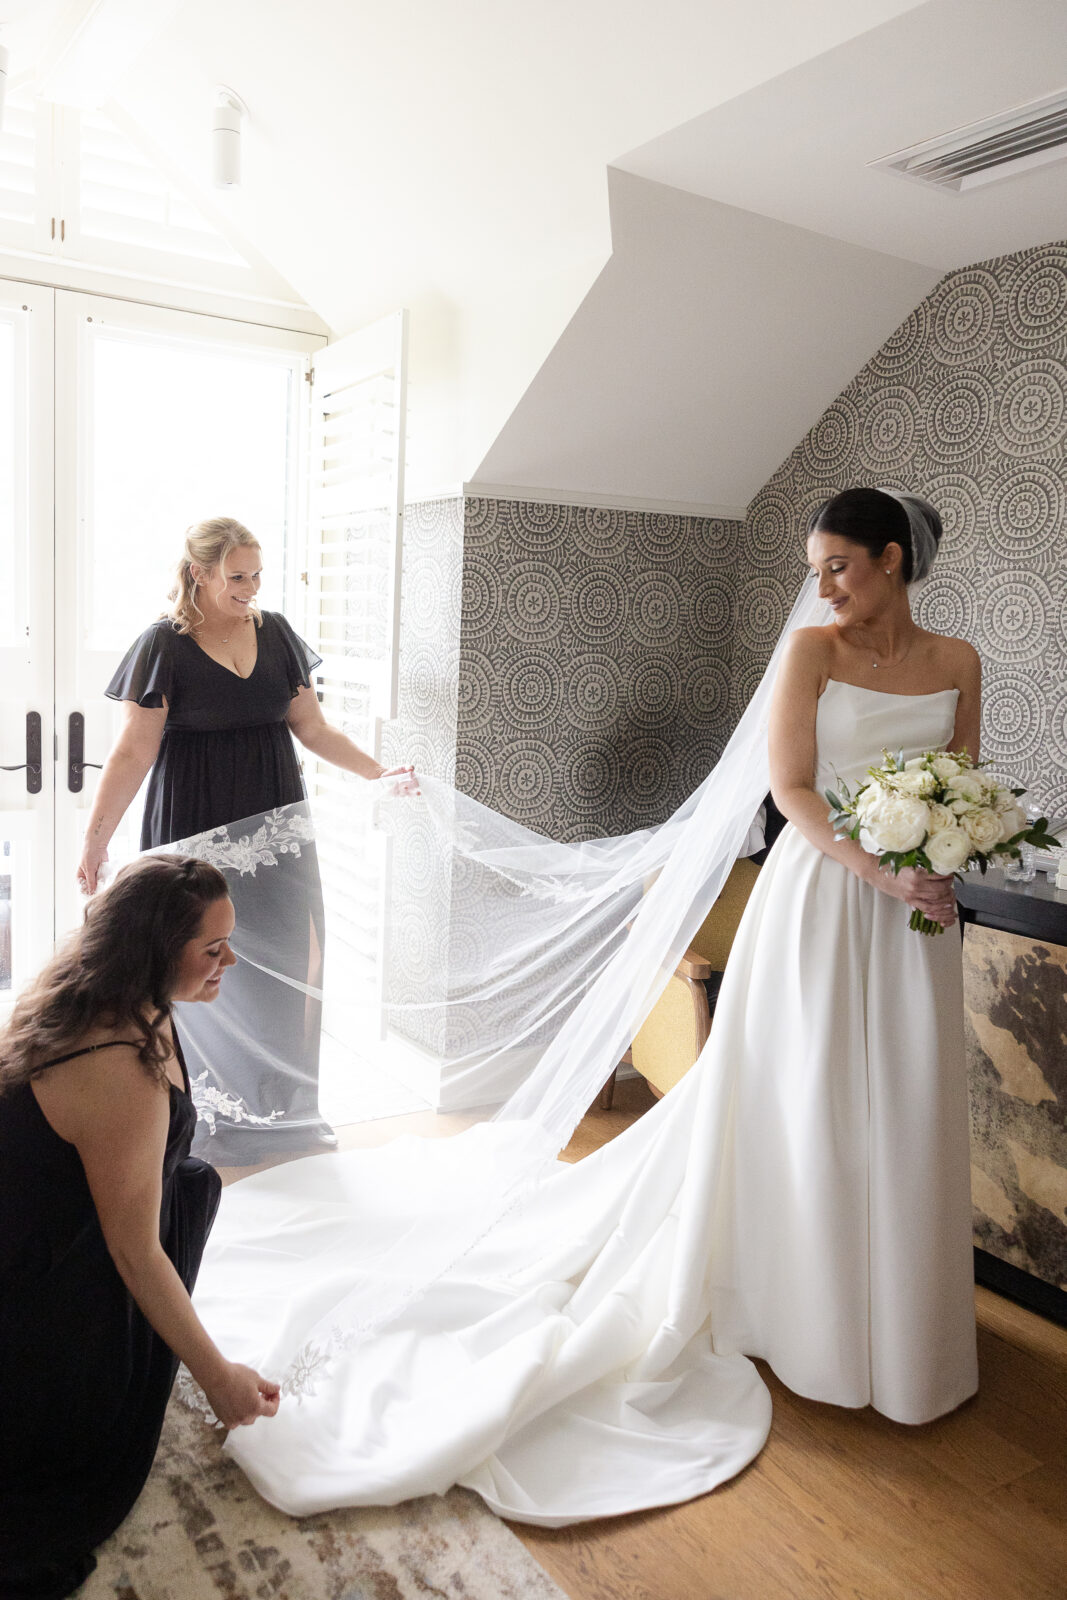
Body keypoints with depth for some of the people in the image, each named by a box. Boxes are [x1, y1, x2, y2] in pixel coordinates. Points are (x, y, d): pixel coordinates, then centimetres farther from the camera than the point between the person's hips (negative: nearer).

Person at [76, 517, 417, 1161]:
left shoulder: (276, 632, 7)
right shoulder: (164, 644, -6)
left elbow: (313, 728, 9)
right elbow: (133, 753, -8)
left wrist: (380, 771, -1)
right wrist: (97, 837, -15)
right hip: (197, 829, -3)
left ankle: (279, 1105, 18)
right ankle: (208, 1108, 16)